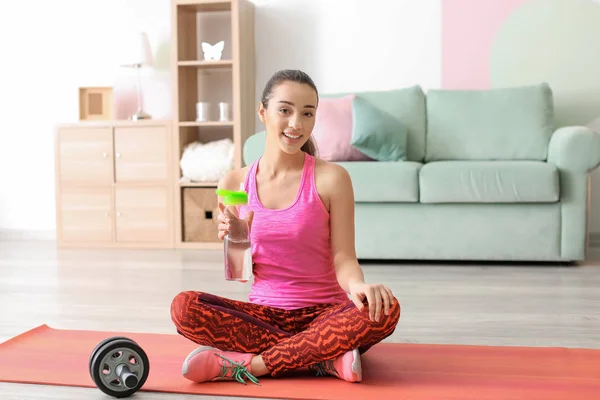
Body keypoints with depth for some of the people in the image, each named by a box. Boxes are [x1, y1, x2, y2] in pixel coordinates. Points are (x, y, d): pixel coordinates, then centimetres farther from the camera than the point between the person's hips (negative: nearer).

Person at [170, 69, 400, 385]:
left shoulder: (331, 178, -7)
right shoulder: (234, 183, 1)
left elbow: (343, 259, -9)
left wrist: (358, 285, -33)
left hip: (322, 312, -2)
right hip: (262, 311, 2)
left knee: (385, 309, -32)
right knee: (184, 307, -24)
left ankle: (250, 365, -22)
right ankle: (325, 358, -20)